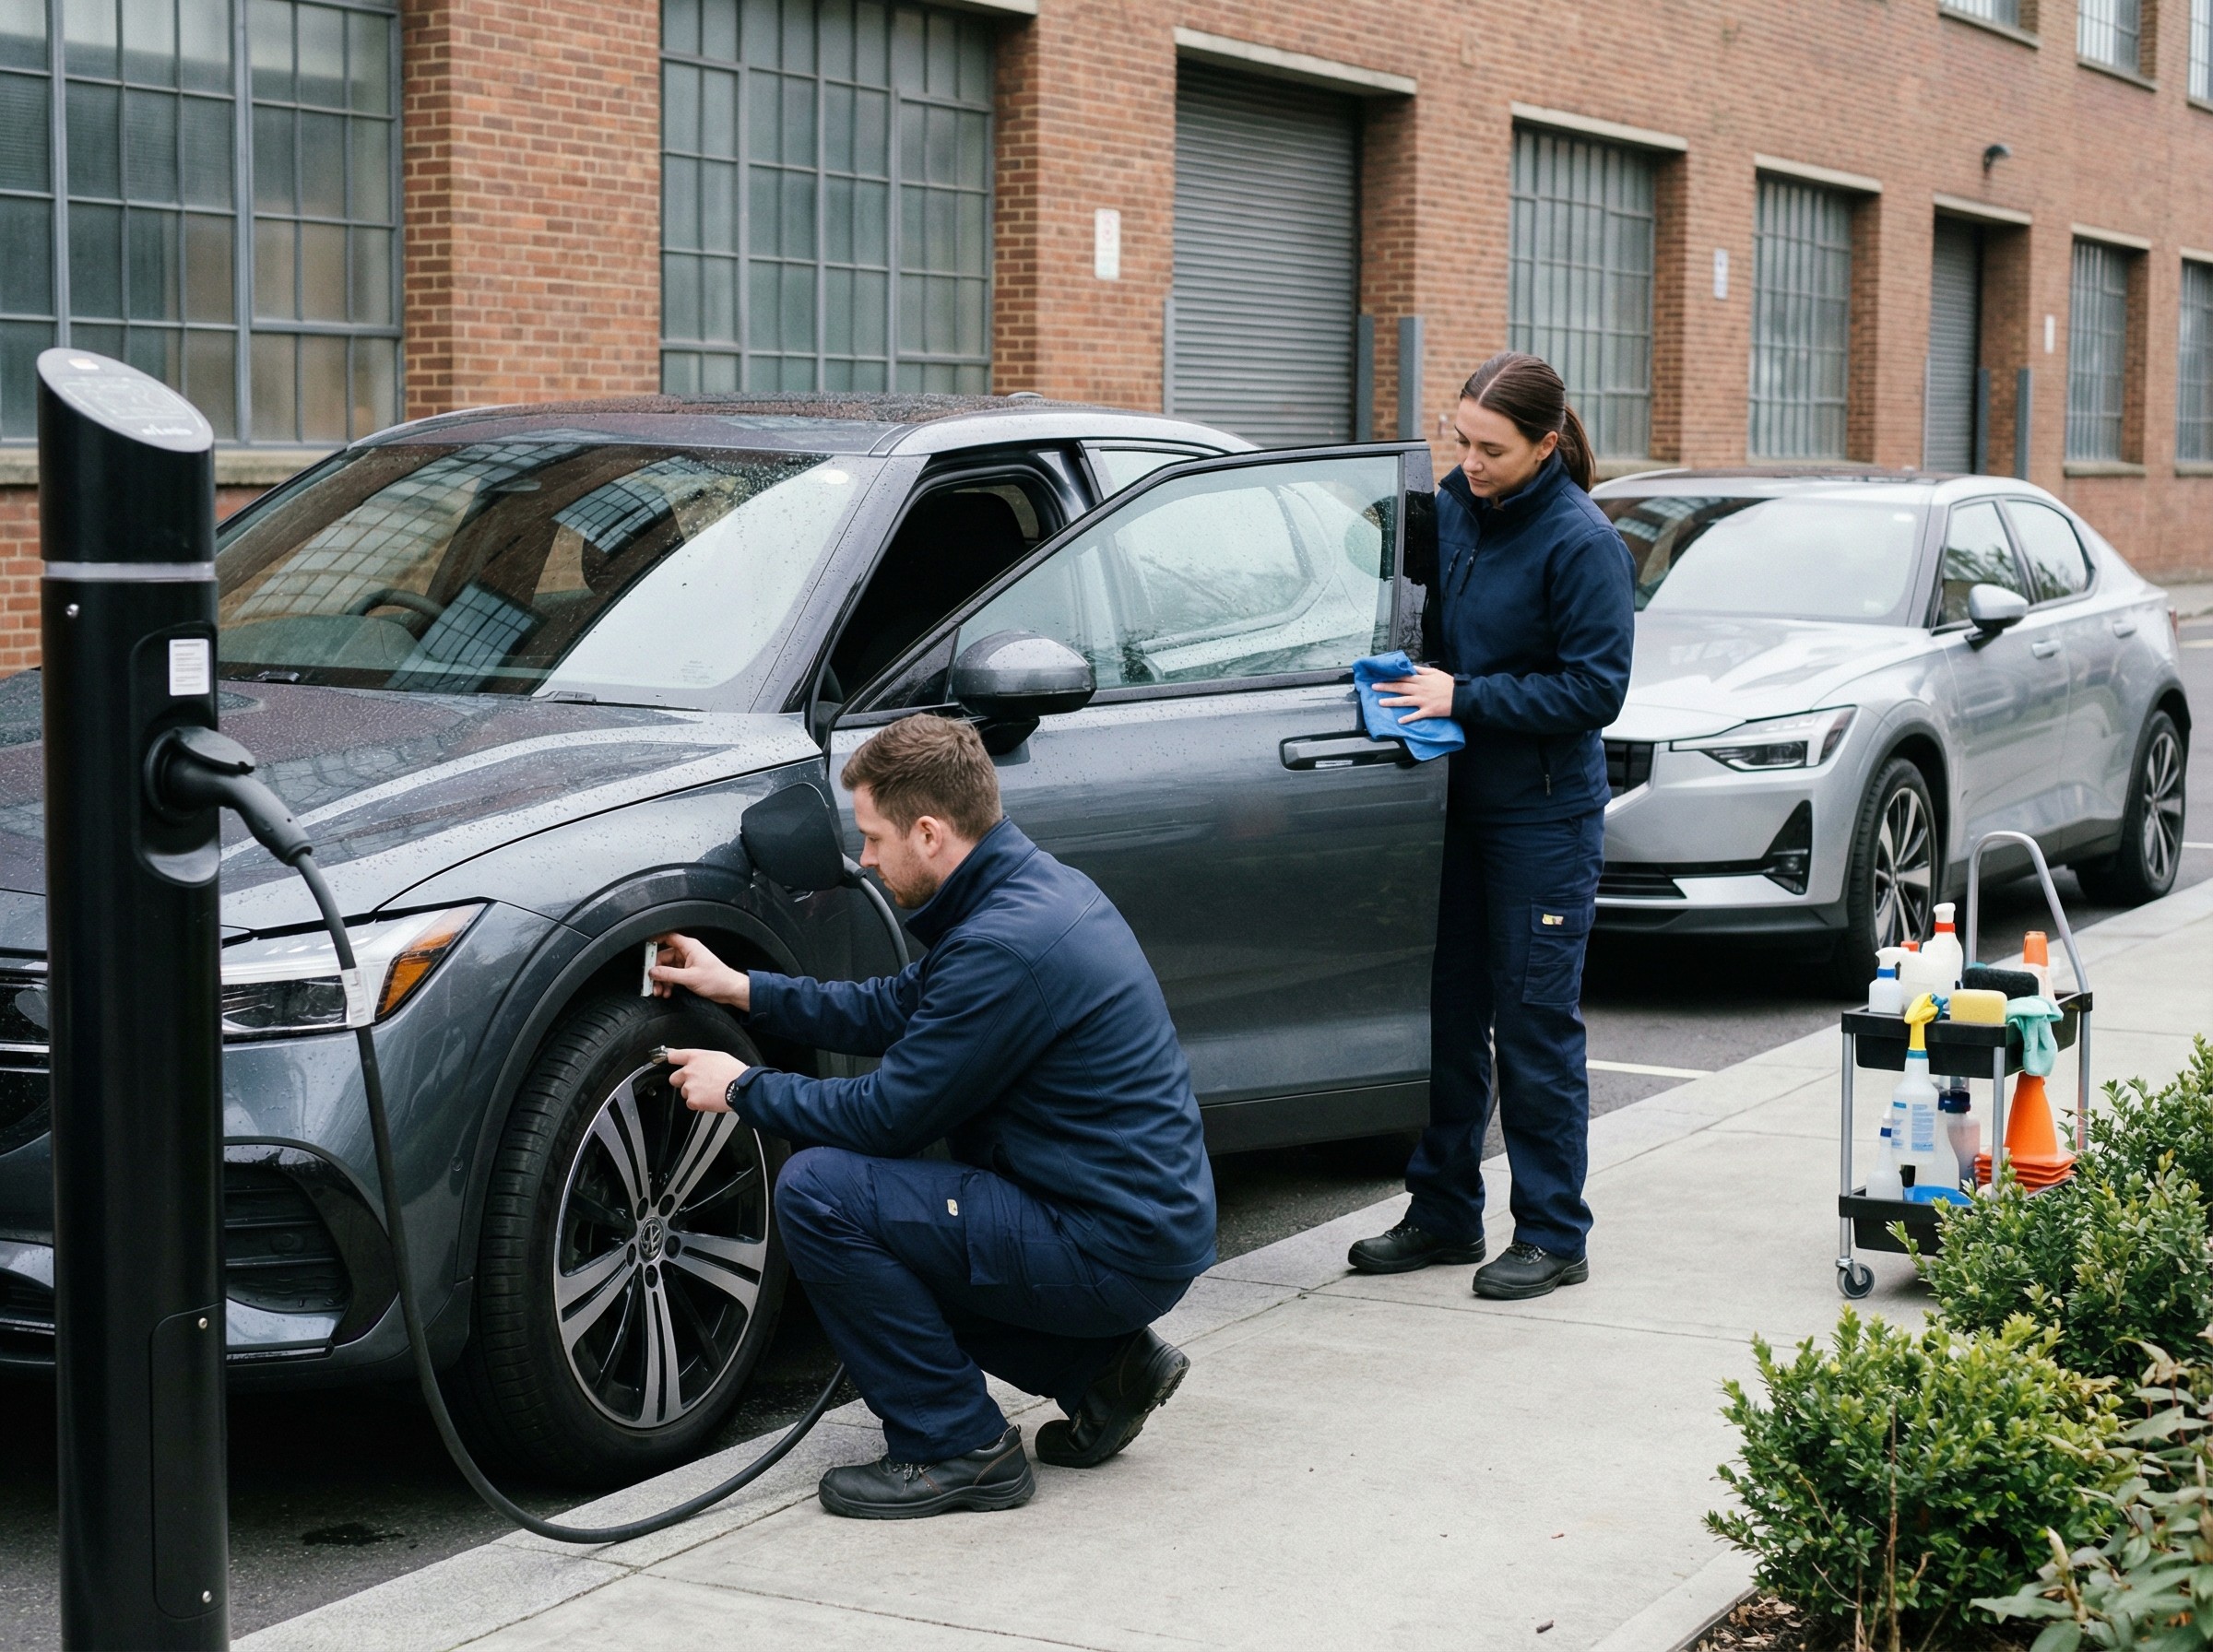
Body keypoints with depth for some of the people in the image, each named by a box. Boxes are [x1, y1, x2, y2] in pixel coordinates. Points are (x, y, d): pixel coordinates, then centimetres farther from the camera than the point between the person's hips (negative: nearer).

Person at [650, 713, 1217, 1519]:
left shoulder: (1005, 943, -23)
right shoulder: (1038, 884, 8)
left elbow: (887, 1117, -16)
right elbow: (901, 1007, 23)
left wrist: (743, 1088, -1)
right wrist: (741, 989, 21)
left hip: (1116, 1251, -10)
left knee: (818, 1190, -15)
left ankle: (957, 1447, -5)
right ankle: (1102, 1365, 16)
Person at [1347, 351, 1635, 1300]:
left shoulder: (1581, 542, -14)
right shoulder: (1451, 507, 5)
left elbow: (1595, 688, -17)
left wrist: (1466, 699, -20)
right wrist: (1408, 684, 2)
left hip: (1545, 815, -6)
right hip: (1456, 799, 7)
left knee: (1535, 1026, 0)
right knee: (1448, 1016, 12)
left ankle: (1552, 1237, 10)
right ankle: (1443, 1214, 24)